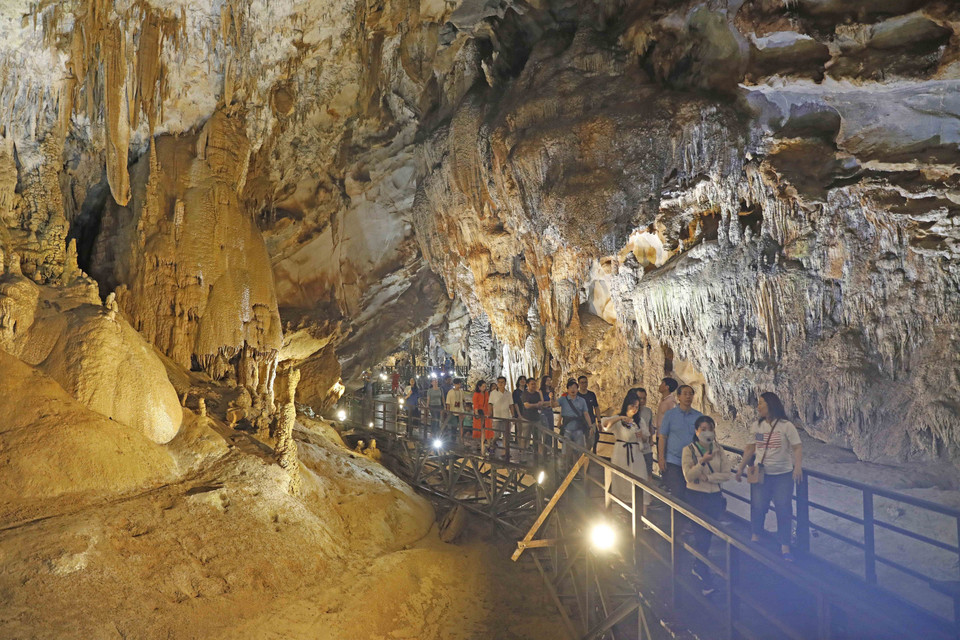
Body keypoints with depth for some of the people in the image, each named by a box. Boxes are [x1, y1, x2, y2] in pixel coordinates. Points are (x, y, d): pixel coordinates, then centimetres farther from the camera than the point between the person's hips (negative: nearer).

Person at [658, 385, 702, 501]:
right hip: (673, 461, -3)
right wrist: (661, 458, -7)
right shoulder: (670, 414, 0)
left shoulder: (699, 416, 5)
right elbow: (662, 437, -1)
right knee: (677, 494, -8)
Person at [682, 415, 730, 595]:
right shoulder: (689, 450, -8)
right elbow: (688, 476, -16)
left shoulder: (719, 451, 2)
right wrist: (702, 462, -30)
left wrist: (708, 477, -16)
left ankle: (698, 567, 32)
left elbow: (726, 475, -2)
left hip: (715, 496, 4)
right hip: (696, 496, -4)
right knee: (701, 536, -5)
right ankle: (705, 579, 1)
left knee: (708, 534, 12)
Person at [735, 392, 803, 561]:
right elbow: (752, 448, 15)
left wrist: (798, 466, -25)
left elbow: (797, 447, -10)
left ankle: (785, 547, 8)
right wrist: (741, 467, 16)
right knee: (757, 507, 5)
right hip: (761, 474, 4)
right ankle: (754, 539, 23)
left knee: (784, 509, -1)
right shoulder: (758, 425, 7)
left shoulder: (786, 426, -7)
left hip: (783, 475, -4)